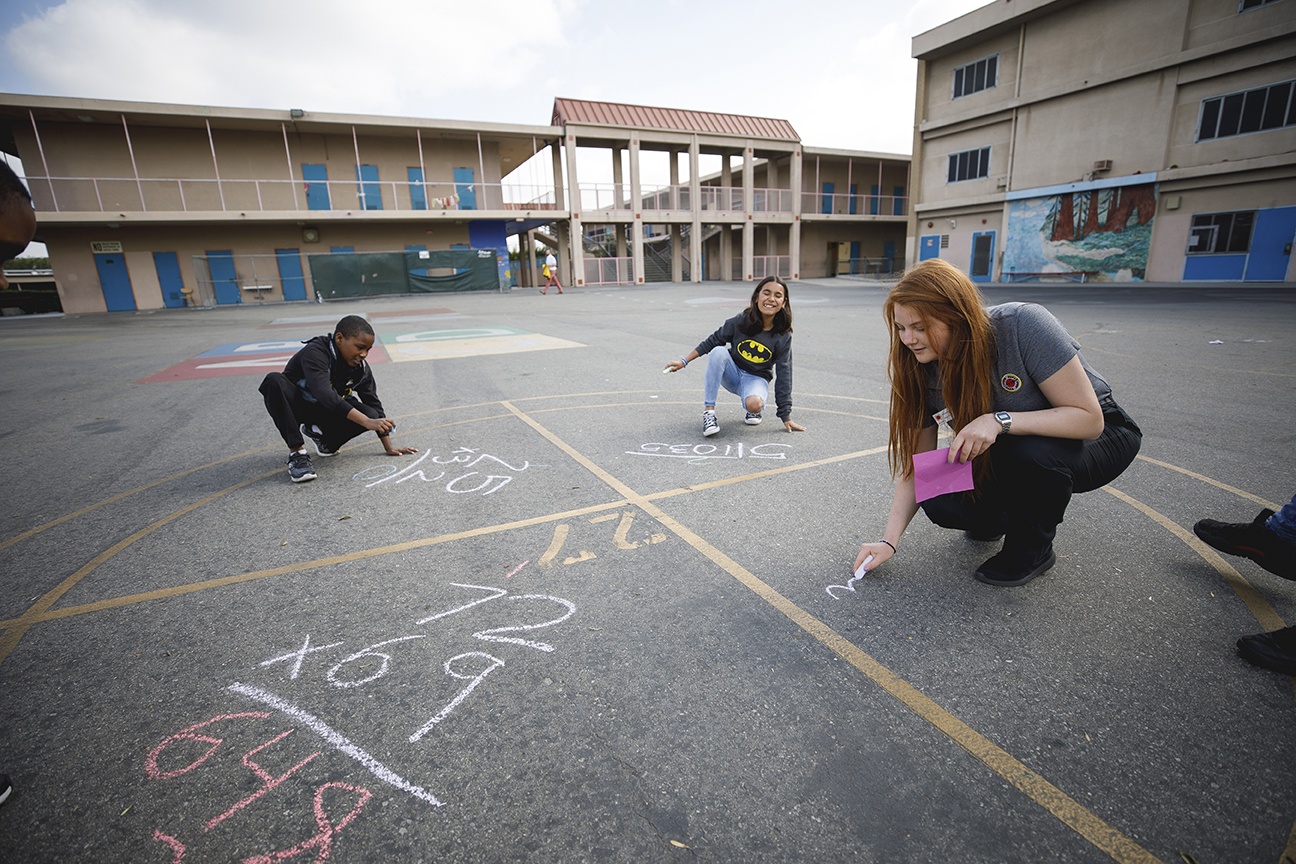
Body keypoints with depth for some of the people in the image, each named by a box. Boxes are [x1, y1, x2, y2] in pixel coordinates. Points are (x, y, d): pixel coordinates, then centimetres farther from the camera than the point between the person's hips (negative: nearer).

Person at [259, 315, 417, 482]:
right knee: (274, 381, -36)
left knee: (370, 414, -23)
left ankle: (318, 432, 7)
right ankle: (296, 451, -26)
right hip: (295, 405, -4)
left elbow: (374, 404, -6)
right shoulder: (315, 353, -29)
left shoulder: (361, 368, -10)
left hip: (324, 412, 4)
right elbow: (324, 394, -43)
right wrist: (366, 422, -52)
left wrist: (389, 447, -10)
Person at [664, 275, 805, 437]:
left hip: (756, 378, -1)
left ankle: (754, 409, 6)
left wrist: (786, 417, -10)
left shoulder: (783, 336, -13)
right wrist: (684, 361, -7)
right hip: (732, 373, 1)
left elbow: (783, 375, -10)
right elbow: (712, 341, -2)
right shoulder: (741, 321, -14)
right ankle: (708, 412, -26)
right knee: (718, 351, -31)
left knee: (754, 404, -36)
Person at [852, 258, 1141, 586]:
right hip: (1005, 453, 4)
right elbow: (915, 464, -12)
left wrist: (1000, 421, -40)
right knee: (940, 502, -23)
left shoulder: (1025, 326, -30)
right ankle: (999, 518, 13)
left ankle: (1033, 549, -7)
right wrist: (889, 540, -19)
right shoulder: (921, 371, -16)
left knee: (1031, 452, -37)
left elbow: (1090, 418, -26)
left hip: (1096, 438, -3)